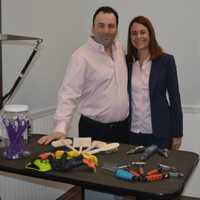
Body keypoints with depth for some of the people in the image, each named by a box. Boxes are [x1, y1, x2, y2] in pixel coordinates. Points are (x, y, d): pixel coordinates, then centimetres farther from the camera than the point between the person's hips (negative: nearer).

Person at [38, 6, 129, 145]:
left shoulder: (120, 49, 6)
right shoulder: (82, 56, -14)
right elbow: (69, 94, -19)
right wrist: (61, 128, -28)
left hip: (123, 127, 6)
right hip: (94, 130, -6)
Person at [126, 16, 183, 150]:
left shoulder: (166, 60, -5)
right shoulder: (126, 62, 3)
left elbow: (174, 98, -4)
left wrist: (177, 134, -5)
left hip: (159, 132, -2)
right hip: (132, 131, 3)